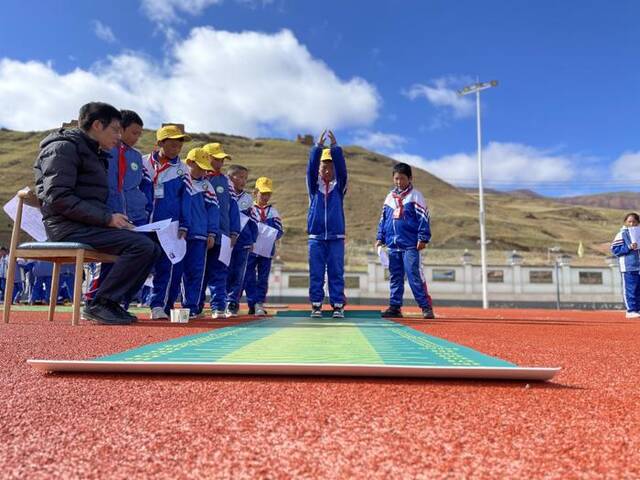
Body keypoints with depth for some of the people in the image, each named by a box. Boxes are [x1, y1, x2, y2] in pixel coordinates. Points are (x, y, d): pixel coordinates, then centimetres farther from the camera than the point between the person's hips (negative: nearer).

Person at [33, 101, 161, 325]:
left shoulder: (93, 153, 23)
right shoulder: (64, 147, -6)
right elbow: (58, 198, -19)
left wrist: (112, 219, 3)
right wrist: (107, 218, -21)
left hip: (88, 224, 9)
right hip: (69, 226, -9)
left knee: (152, 248, 1)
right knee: (141, 245, -24)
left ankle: (111, 302, 0)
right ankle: (99, 304, -15)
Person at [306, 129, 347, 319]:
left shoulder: (339, 187, 9)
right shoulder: (314, 186, 9)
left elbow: (342, 169, -5)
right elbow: (310, 168, -6)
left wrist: (335, 146, -11)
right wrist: (318, 146, -13)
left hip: (336, 237, 0)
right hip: (316, 237, 0)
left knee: (336, 273, 1)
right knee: (316, 273, 2)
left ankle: (338, 306, 5)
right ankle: (316, 305, 8)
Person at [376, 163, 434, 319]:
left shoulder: (415, 196, 0)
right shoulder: (390, 197, 15)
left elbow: (423, 218, -5)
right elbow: (383, 219, 20)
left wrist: (423, 238, -12)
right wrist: (380, 238, 15)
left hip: (410, 245, -5)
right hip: (393, 245, 6)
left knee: (415, 276, -8)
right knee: (395, 277, 10)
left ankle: (426, 307, -1)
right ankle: (395, 307, 17)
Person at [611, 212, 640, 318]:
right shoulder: (622, 234, -2)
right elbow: (615, 250, -8)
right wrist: (629, 247, -18)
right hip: (628, 267, -6)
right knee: (629, 289, -5)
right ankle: (630, 310, -1)